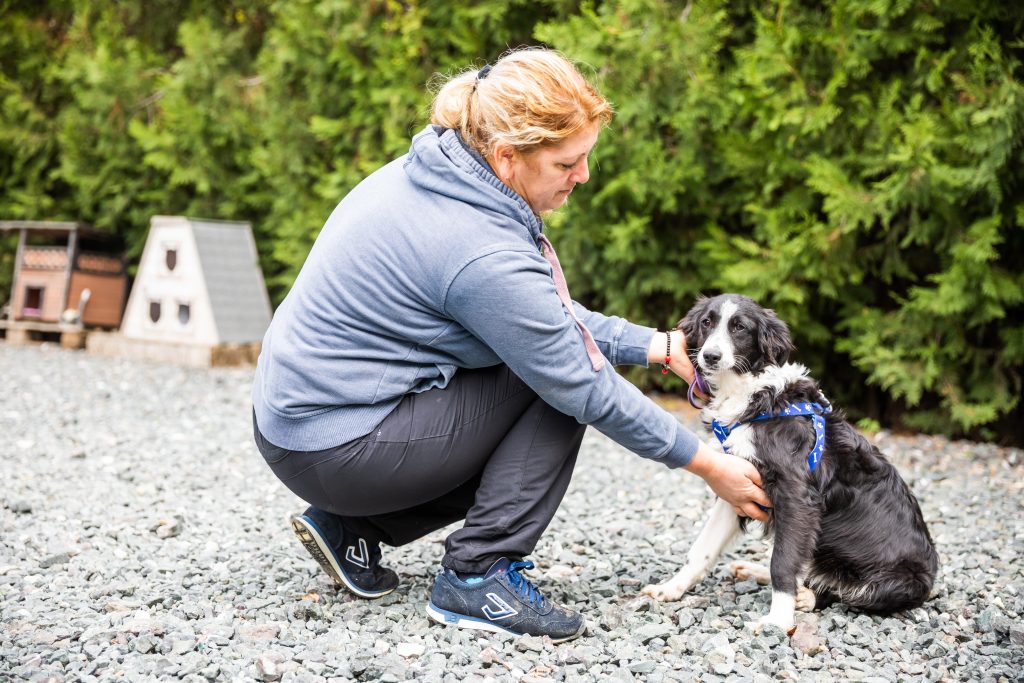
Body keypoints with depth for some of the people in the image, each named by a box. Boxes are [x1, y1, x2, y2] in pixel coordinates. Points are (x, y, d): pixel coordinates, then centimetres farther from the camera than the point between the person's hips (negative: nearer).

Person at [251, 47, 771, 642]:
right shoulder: (484, 256, -26)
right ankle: (479, 576, -5)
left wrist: (660, 347, 8)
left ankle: (353, 526, 16)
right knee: (561, 384, -9)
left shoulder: (432, 169, 1)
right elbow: (587, 388, -17)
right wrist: (708, 464, -7)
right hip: (333, 452, -9)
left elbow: (551, 316, 12)